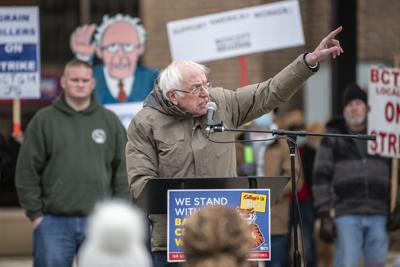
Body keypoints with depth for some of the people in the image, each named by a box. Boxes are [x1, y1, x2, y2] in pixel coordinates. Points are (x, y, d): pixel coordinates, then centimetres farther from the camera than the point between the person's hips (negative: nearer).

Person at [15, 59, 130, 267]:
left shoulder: (110, 121, 10)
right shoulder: (43, 121, 4)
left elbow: (124, 171, 10)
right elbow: (27, 172, 2)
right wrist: (35, 213, -4)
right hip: (54, 223, -2)